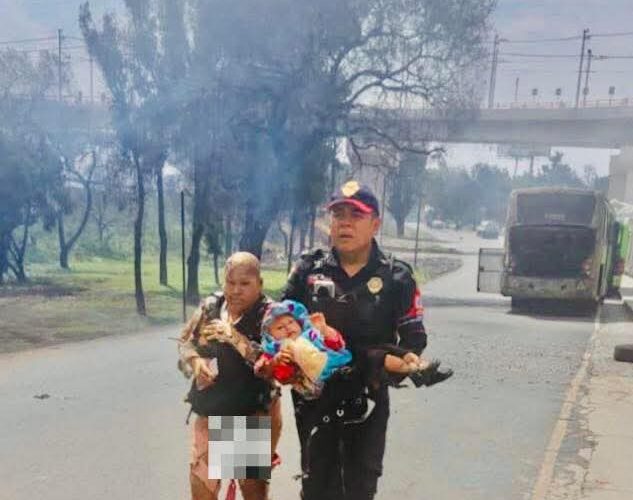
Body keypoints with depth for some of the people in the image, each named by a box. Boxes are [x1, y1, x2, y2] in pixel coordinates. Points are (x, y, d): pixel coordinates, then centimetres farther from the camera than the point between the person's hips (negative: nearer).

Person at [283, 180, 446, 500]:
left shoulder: (396, 277, -4)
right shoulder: (307, 271, 0)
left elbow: (414, 335, 0)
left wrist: (409, 357, -20)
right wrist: (277, 352, -13)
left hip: (367, 399, -1)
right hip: (314, 396, 1)